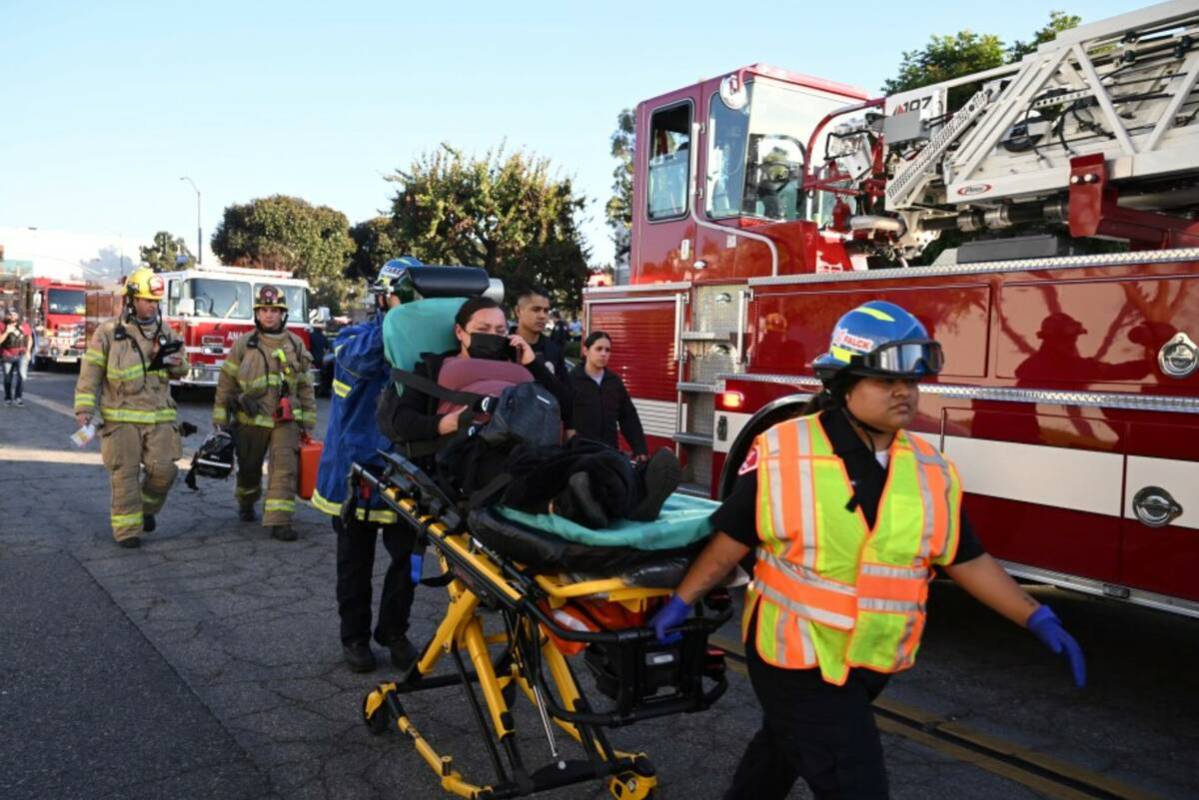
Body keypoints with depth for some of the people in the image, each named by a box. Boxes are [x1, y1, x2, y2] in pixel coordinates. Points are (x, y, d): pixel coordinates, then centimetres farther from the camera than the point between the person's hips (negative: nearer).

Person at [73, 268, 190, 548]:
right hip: (121, 416, -3)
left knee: (163, 469, -2)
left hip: (159, 416, 3)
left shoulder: (165, 332, 10)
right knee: (125, 473, 0)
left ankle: (147, 507, 26)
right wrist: (84, 408, -8)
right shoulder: (108, 332, -1)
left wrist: (178, 365, -3)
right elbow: (90, 373, -1)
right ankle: (128, 529, 9)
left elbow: (181, 369, 21)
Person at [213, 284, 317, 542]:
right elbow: (226, 382, 4)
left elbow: (306, 386, 7)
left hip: (286, 419, 0)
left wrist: (308, 421, 5)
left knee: (285, 468, -11)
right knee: (249, 468, 16)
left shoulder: (295, 345, 4)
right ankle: (246, 503, 43)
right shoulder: (243, 344, 1)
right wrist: (219, 417, 2)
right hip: (251, 419, 0)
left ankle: (279, 521, -10)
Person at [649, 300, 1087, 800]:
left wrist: (1037, 619, 0)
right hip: (796, 660, -5)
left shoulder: (931, 471, -4)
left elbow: (966, 559, 4)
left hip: (867, 665, 5)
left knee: (782, 750, 26)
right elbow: (733, 538, -9)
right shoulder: (782, 454, -18)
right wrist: (681, 602, -7)